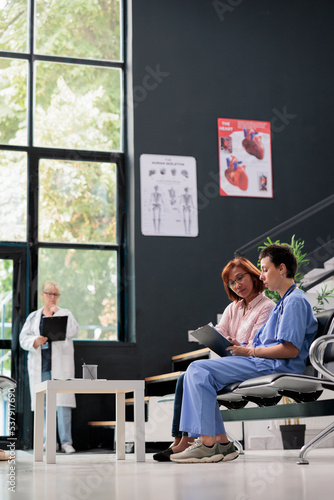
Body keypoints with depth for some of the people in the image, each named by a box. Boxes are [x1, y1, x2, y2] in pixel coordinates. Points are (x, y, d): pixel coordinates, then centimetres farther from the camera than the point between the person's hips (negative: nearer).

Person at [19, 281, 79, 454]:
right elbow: (23, 338, 8)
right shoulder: (33, 317, 16)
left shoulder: (66, 314, 11)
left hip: (60, 366, -2)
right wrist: (36, 342, -13)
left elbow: (73, 331, -8)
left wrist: (55, 314, -7)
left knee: (62, 404, -10)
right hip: (39, 366, 2)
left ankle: (66, 441, -8)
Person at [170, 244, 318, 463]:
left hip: (277, 367, -11)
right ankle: (221, 442, -1)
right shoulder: (284, 302, 24)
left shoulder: (295, 301, -10)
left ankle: (207, 443, -19)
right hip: (264, 363, 11)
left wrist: (250, 351, -13)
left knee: (199, 371, -18)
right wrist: (243, 348, 8)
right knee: (197, 370, 6)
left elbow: (291, 349, -21)